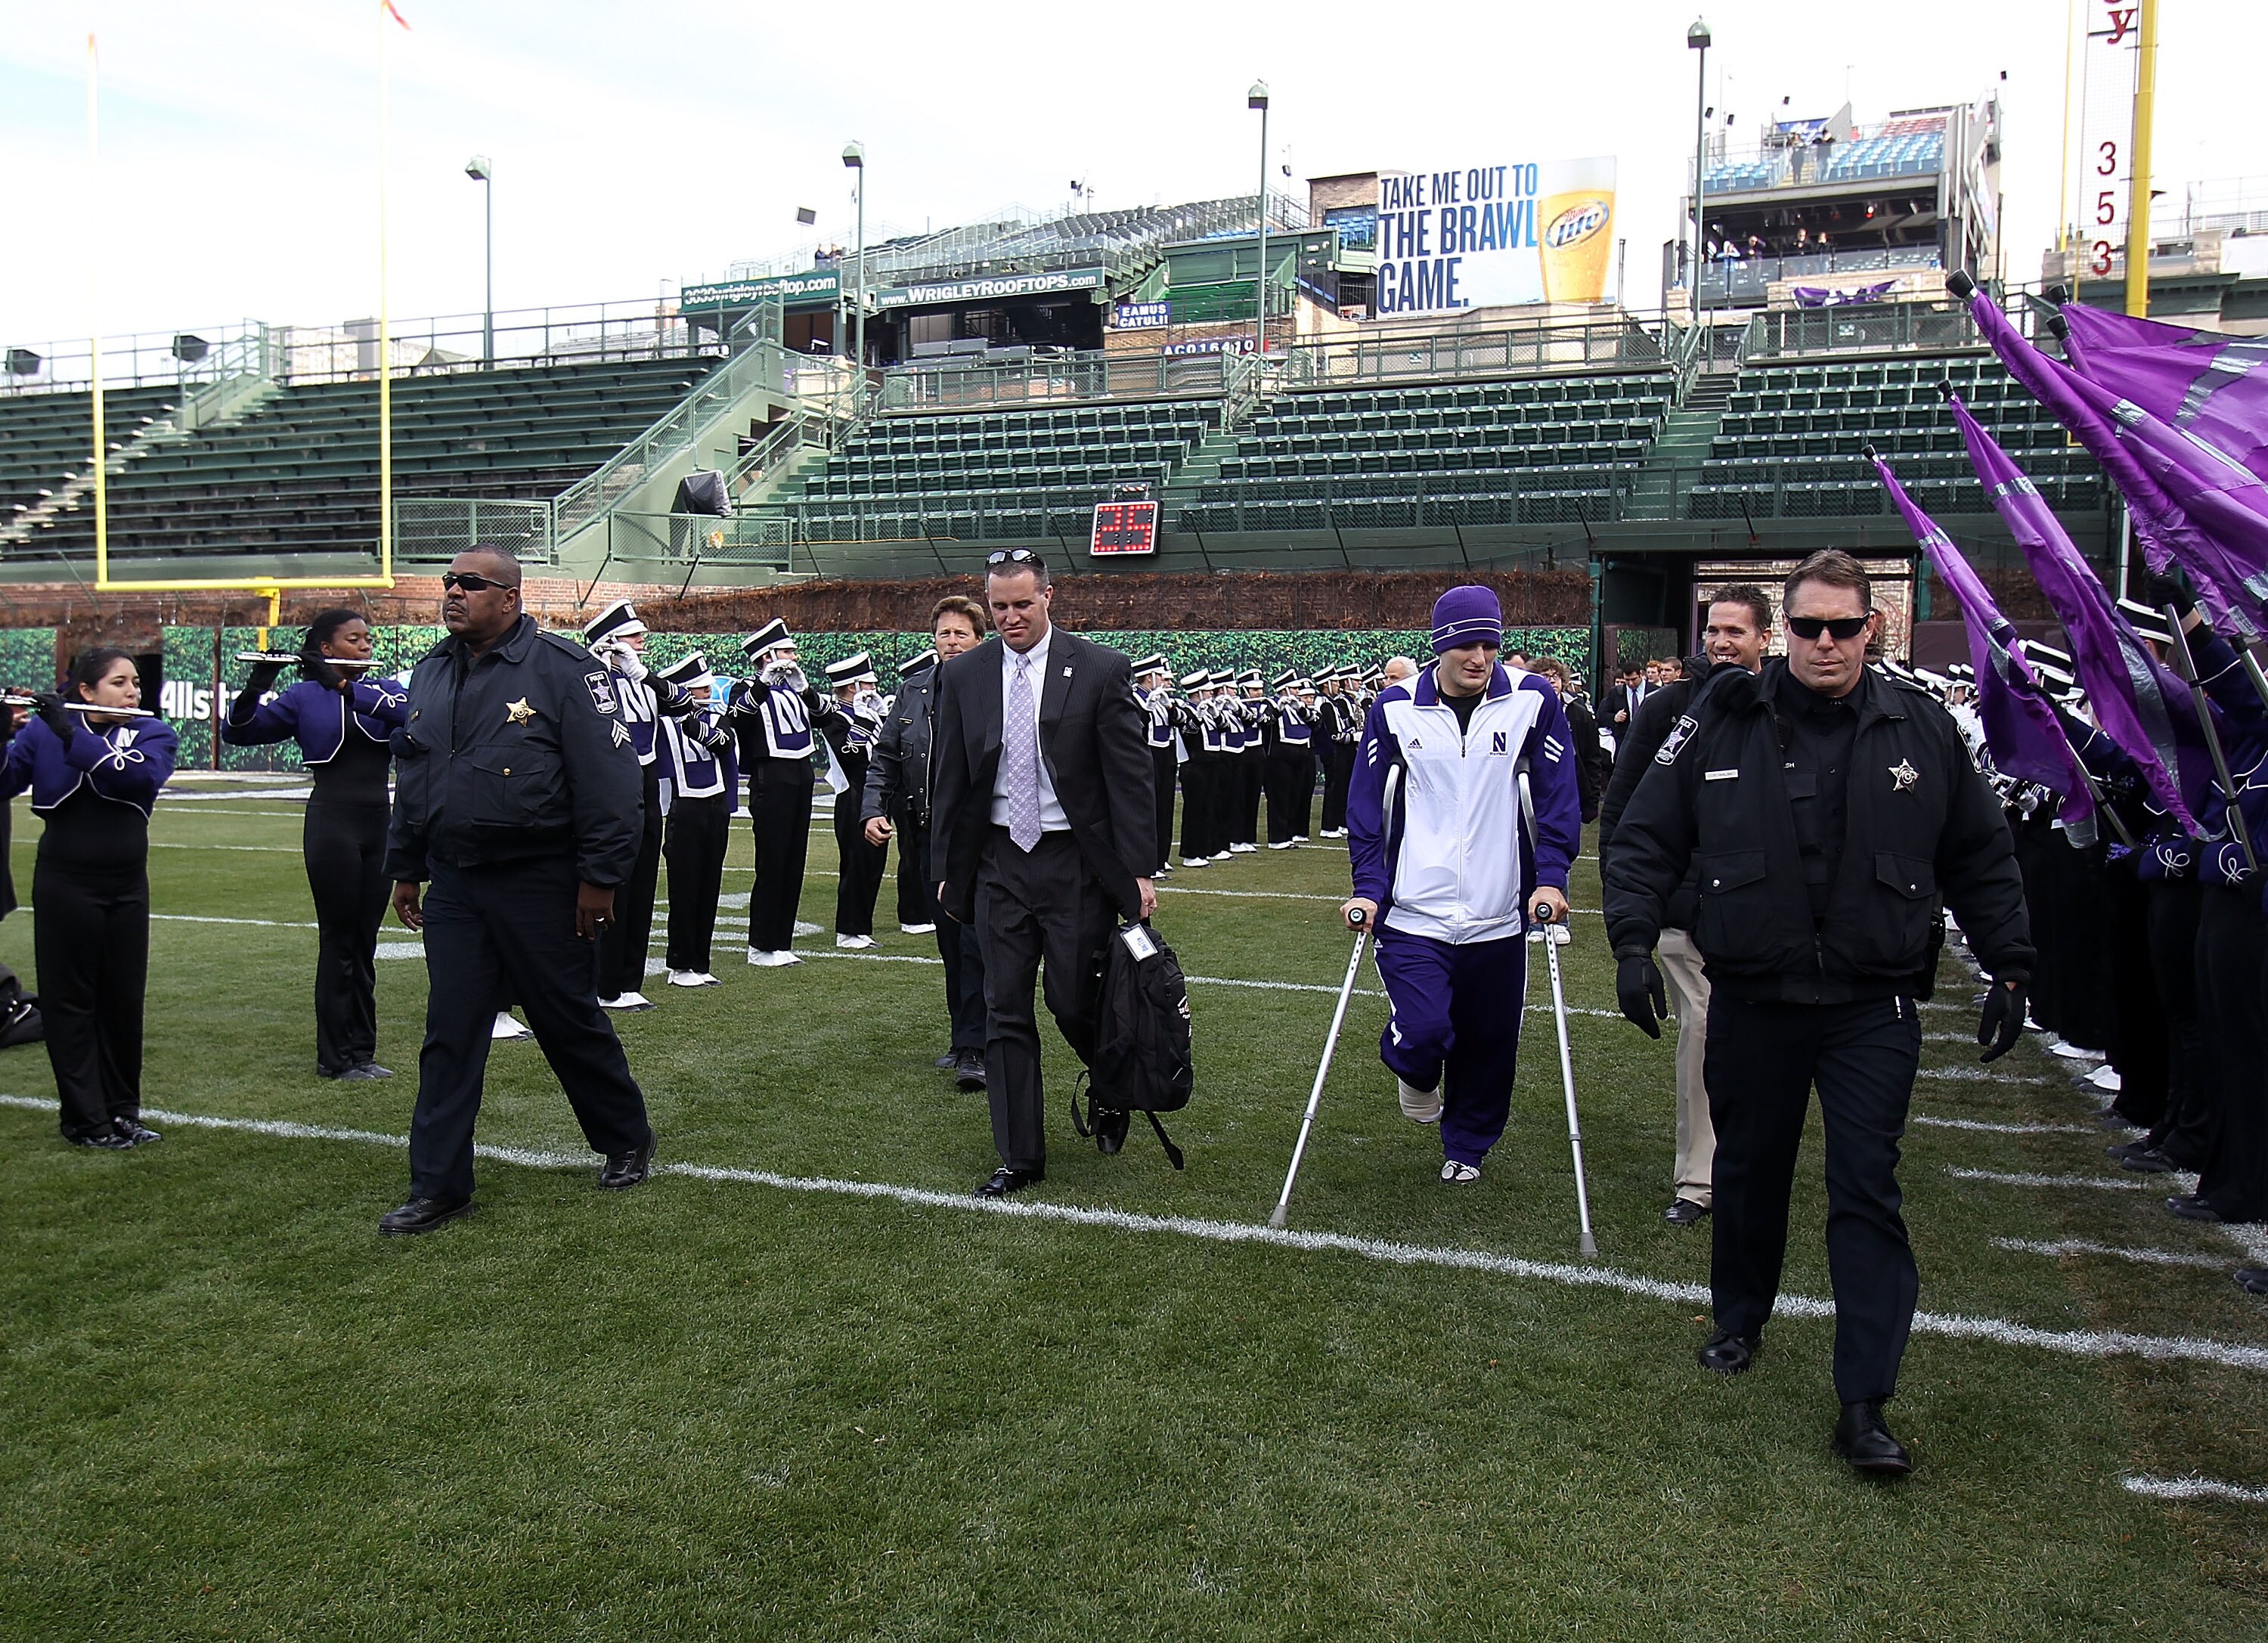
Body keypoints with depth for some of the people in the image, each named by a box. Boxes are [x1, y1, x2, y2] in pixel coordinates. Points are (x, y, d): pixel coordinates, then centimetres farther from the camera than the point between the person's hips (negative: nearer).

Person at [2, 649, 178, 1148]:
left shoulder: (154, 734, 0)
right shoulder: (45, 730, -1)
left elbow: (138, 776, -20)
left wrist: (71, 736, -26)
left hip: (127, 887, 2)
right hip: (66, 886, -2)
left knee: (123, 1000, 9)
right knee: (72, 1001, 3)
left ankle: (122, 1110, 22)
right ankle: (86, 1120, 10)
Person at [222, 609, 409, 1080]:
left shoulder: (384, 689, 10)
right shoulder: (304, 696, 2)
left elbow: (404, 709, -14)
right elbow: (237, 732, -3)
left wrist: (343, 686, -24)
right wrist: (255, 687, -20)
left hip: (379, 826, 4)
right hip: (332, 823, -4)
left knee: (365, 944, 10)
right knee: (338, 942, -1)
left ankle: (362, 1051, 17)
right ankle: (335, 1055, 8)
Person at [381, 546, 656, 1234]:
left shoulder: (560, 667, -11)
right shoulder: (431, 673, 10)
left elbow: (607, 776, -14)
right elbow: (411, 778, 19)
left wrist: (600, 877, -17)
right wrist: (406, 869, 18)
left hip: (541, 887, -5)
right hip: (455, 887, 6)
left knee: (571, 1023, 8)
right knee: (449, 1036, 6)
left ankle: (627, 1143, 29)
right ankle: (439, 1186, 15)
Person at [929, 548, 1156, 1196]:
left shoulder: (1100, 669, -5)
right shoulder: (963, 676, 4)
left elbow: (1130, 775, -5)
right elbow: (950, 780, 9)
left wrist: (1137, 870, -8)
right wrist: (948, 869, 7)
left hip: (1076, 862, -3)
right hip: (998, 862, 3)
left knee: (1074, 1000, 1)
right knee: (1005, 1013, 6)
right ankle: (1020, 1155, 17)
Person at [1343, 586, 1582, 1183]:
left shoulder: (1533, 700, -2)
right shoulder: (1395, 708, -1)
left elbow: (1557, 795, 2)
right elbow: (1366, 803, 3)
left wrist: (1551, 877, -7)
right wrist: (1368, 887, -4)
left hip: (1498, 915, 1)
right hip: (1414, 911, -1)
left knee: (1489, 1043, 10)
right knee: (1422, 1034, -14)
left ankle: (1466, 1145, 36)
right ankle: (1416, 1071, 24)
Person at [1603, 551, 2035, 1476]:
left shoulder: (1921, 730, 0)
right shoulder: (1723, 722, -4)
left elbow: (1981, 859, 11)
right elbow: (1645, 837, 1)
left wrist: (2009, 969, 8)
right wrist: (1633, 941, -10)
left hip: (1875, 1007, 0)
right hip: (1751, 999, 1)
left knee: (1867, 1191, -2)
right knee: (1747, 1171, 16)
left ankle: (1865, 1404, 4)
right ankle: (1740, 1321, 40)